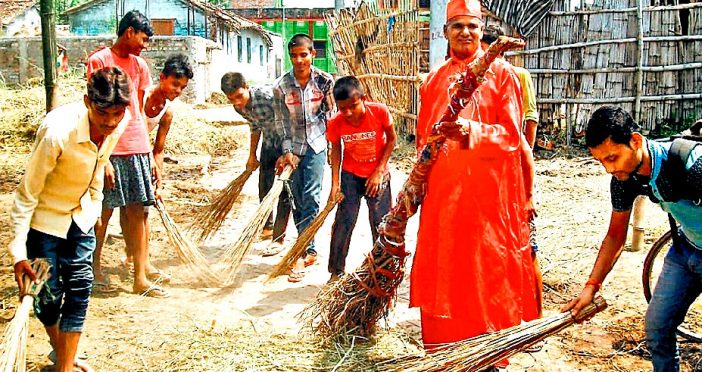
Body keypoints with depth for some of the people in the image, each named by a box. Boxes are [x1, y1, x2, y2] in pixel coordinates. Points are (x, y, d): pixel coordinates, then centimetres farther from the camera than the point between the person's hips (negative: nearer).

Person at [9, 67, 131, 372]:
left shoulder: (119, 123, -16)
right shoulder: (58, 131, -34)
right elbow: (27, 194, -25)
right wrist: (19, 252, -23)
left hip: (80, 216, 5)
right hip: (44, 219, -5)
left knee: (80, 290, 4)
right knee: (49, 295, 3)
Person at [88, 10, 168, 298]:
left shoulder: (139, 64, 13)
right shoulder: (99, 61, -6)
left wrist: (150, 155, 14)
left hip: (137, 148, 6)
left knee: (138, 210, 6)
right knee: (104, 211, 3)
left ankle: (142, 271, 12)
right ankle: (94, 268, 21)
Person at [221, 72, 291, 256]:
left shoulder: (268, 97, -31)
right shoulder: (239, 107, -6)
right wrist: (252, 155, 17)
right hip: (269, 144, 7)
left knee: (284, 192, -8)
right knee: (264, 188, 15)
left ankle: (278, 239, -2)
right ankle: (267, 227, 36)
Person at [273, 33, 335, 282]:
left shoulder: (324, 80, -7)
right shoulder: (281, 85, -7)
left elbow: (331, 114, 2)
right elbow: (281, 121, -3)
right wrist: (286, 151, -8)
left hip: (316, 143, -2)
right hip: (293, 146, 2)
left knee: (310, 196, -11)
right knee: (297, 200, 5)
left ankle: (304, 254, -10)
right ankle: (307, 250, 17)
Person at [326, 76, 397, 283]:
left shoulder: (379, 111, -24)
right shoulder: (335, 124, -19)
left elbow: (391, 139, -9)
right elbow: (336, 150, -3)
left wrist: (379, 171, -12)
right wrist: (335, 184, -9)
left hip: (378, 174, -1)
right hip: (350, 175, 1)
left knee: (382, 223, 3)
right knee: (343, 222, -2)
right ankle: (336, 271, 10)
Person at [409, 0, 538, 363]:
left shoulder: (501, 73, 0)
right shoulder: (434, 79, 13)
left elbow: (512, 135, -7)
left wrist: (472, 131, -23)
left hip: (487, 193, -4)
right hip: (442, 194, 4)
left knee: (488, 274, 2)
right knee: (443, 274, 7)